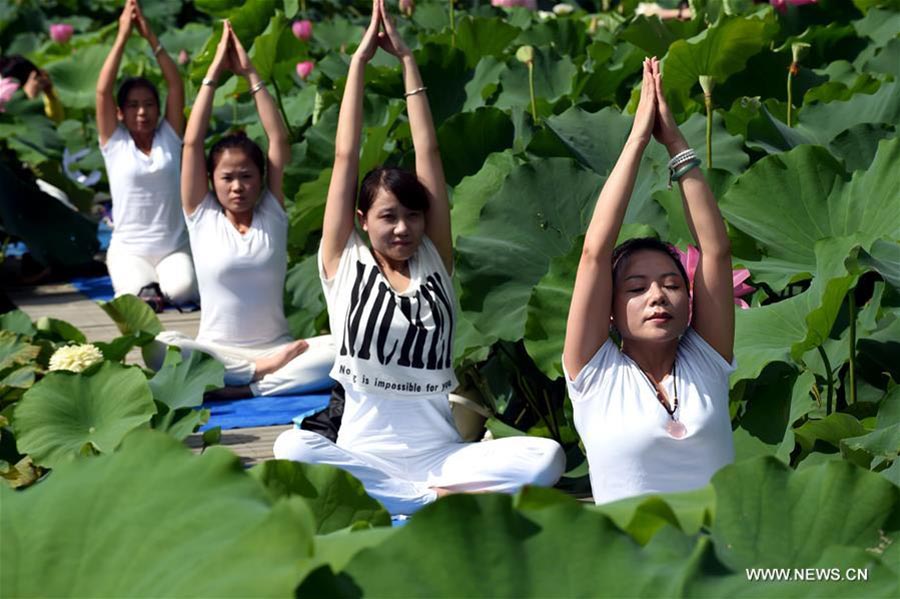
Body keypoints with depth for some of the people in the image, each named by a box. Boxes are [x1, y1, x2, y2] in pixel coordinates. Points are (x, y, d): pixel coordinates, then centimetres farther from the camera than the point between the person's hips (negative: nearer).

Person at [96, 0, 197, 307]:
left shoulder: (169, 137, 5)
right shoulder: (114, 142, 2)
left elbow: (176, 86, -3)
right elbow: (103, 90, -9)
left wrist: (150, 36, -8)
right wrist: (123, 36, -10)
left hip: (174, 247, 2)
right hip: (128, 249, -1)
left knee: (182, 289, -28)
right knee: (140, 293, -30)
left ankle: (163, 280, 7)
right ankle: (139, 282, 5)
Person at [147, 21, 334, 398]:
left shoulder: (272, 215, 7)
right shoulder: (201, 216, 4)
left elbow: (279, 140, 0)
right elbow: (192, 142, -4)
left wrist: (250, 74, -2)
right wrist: (213, 73, -3)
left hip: (276, 348, 1)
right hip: (216, 352, -1)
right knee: (160, 346, -34)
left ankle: (241, 389, -31)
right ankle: (263, 371, -27)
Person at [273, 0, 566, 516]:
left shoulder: (435, 260, 8)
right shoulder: (345, 265, 3)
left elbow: (428, 153, 3)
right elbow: (346, 157, -1)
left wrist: (407, 59, 4)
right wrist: (360, 60, 1)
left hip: (441, 454, 2)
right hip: (364, 454, -2)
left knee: (547, 457, -25)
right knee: (292, 448, -35)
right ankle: (440, 498, -30)